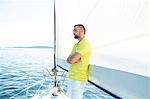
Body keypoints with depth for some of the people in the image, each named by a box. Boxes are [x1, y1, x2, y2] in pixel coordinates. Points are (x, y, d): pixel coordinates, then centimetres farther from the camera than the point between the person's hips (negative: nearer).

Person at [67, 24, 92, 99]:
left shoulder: (85, 43, -18)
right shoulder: (76, 44, 14)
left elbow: (71, 60, -24)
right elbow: (68, 60, 9)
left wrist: (71, 58, -2)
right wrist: (74, 59, -12)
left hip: (78, 78, -9)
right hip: (72, 76, 10)